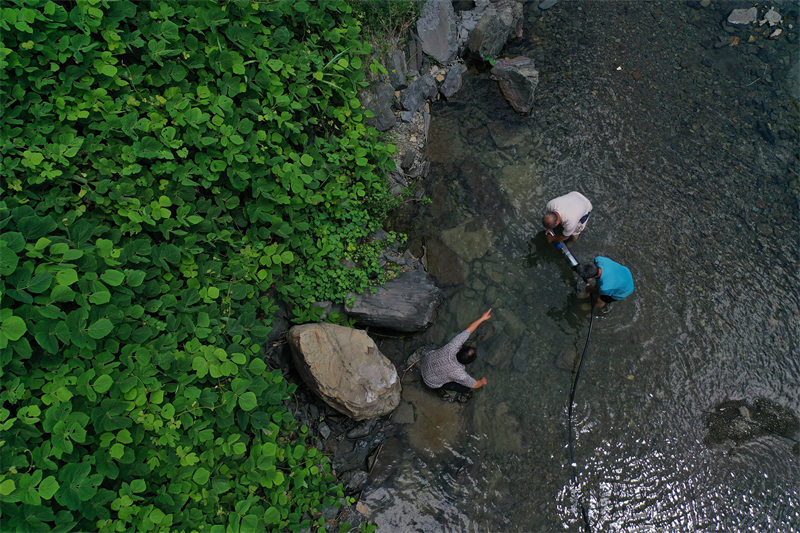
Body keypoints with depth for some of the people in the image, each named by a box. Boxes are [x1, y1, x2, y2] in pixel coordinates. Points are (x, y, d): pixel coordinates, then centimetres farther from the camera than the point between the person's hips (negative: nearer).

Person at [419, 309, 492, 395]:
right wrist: (482, 382, 8)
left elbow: (468, 330, -13)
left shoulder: (453, 347, -29)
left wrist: (482, 319, -2)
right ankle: (443, 387, 19)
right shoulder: (460, 375, -36)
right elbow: (475, 385, -14)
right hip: (432, 382, -4)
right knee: (467, 388, -1)